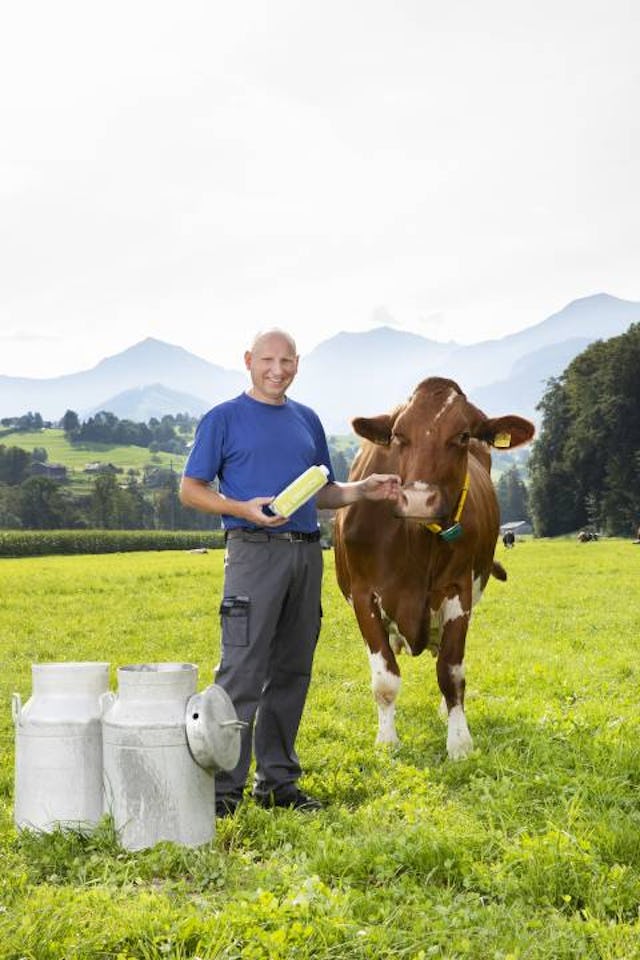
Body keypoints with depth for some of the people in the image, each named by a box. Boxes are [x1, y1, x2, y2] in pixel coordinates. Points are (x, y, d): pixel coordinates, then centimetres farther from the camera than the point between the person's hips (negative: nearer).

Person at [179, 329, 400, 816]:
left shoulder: (307, 420, 18)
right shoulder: (224, 419, 2)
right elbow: (191, 489, -1)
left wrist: (365, 490, 6)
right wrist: (245, 509, -16)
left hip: (308, 553, 6)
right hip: (254, 551, -6)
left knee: (292, 673, 9)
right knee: (242, 671, -10)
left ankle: (278, 779, 17)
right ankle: (224, 785, -6)